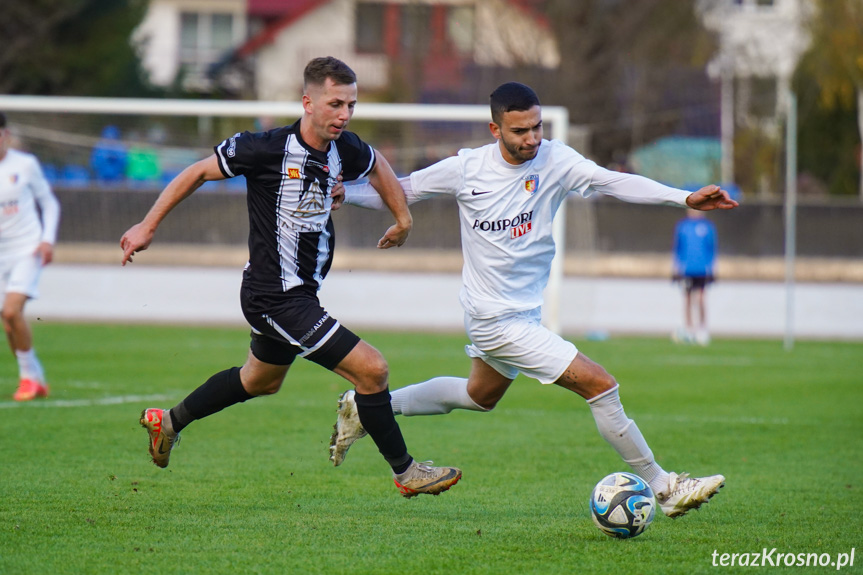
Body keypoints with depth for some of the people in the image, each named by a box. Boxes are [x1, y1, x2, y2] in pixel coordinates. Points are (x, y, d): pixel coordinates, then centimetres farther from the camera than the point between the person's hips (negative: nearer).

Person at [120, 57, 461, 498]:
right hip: (276, 297, -9)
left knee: (261, 380, 31)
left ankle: (169, 421, 48)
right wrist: (147, 226, -5)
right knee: (371, 369, -13)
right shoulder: (268, 148, -22)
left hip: (300, 292, 9)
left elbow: (376, 166, 24)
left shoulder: (344, 150, -2)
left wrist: (403, 217, 18)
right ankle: (405, 472, 3)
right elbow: (198, 173, -9)